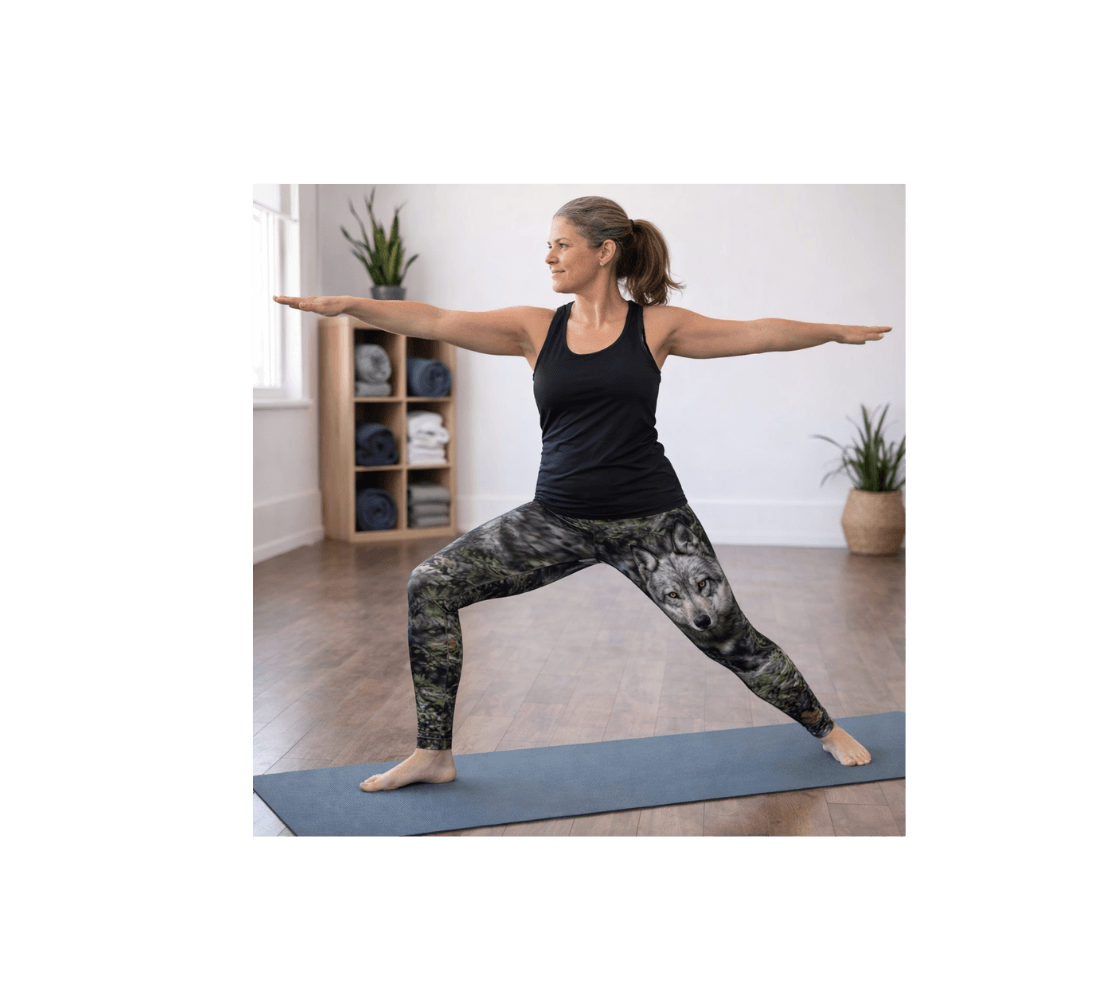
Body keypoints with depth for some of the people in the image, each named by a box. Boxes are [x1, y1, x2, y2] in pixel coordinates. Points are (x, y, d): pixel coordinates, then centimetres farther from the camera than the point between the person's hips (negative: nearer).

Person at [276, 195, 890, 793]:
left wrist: (836, 331, 2)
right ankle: (433, 756, 4)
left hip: (651, 520, -2)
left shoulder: (655, 326, 0)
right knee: (430, 586, -8)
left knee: (727, 639, -2)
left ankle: (826, 731, 28)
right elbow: (435, 322, -7)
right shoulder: (535, 329, 3)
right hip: (557, 519, 3)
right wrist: (348, 305, -17)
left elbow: (755, 334, 5)